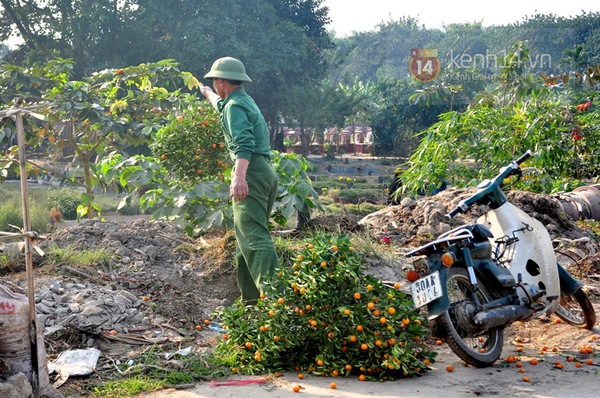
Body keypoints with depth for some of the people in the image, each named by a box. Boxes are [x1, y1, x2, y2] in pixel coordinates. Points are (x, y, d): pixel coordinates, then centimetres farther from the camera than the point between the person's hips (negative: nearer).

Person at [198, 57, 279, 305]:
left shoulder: (234, 106, -7)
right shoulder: (244, 100, 23)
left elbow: (244, 143, -24)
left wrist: (239, 177, -36)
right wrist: (207, 94, 68)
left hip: (251, 172, -10)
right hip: (266, 171, 10)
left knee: (253, 235, -20)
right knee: (246, 236, 14)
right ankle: (251, 298, 16)